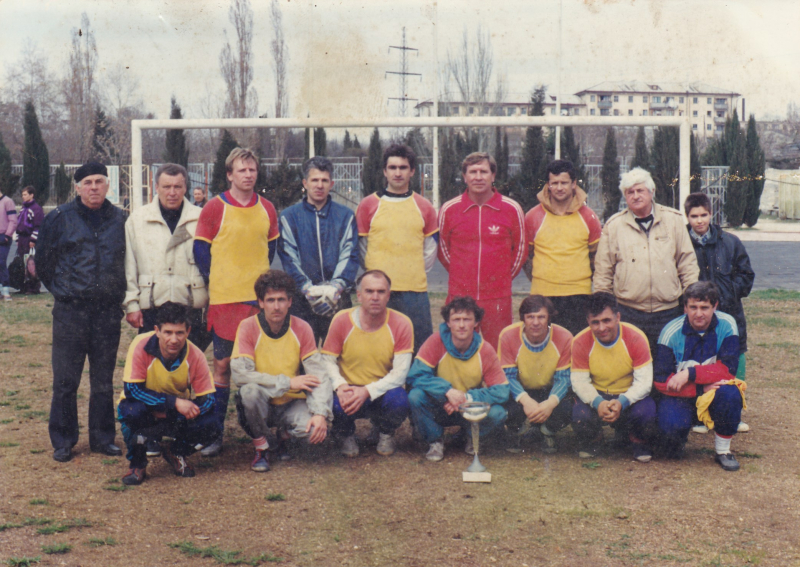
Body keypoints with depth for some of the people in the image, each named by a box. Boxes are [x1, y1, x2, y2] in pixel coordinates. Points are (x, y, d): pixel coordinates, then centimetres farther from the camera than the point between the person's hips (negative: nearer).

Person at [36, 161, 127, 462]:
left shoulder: (119, 219, 7)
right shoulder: (60, 218, 0)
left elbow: (129, 261, 16)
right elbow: (42, 261, 8)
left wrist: (118, 294, 11)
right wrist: (61, 289, 8)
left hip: (108, 311, 2)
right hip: (70, 311, -2)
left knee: (104, 379, 9)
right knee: (65, 380, 1)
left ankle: (102, 437, 19)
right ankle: (62, 441, 11)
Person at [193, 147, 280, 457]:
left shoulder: (267, 209, 9)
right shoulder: (215, 208, -3)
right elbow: (201, 249, 0)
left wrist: (261, 278, 10)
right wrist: (216, 282, -3)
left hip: (260, 297, 4)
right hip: (224, 299, -4)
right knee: (223, 364, -1)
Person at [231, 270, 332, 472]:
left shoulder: (302, 329, -5)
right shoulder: (248, 327, -12)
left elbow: (318, 375, -9)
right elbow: (239, 374, -23)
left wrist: (320, 413, -25)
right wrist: (288, 382, -22)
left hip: (292, 404, 2)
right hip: (262, 405, -2)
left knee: (317, 430, -28)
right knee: (249, 391, -35)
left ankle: (284, 434, 11)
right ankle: (261, 448, -7)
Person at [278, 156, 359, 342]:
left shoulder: (346, 216, 11)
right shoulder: (289, 216, 8)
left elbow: (350, 255, 3)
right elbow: (288, 258, 0)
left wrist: (336, 287, -12)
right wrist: (308, 289, -13)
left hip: (338, 299, 1)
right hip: (301, 298, -1)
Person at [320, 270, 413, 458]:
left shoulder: (401, 324, -10)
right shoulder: (342, 320, -7)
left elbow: (400, 372, -14)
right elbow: (327, 360, -3)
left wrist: (366, 391, -27)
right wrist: (340, 386, -25)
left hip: (382, 392, 0)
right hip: (349, 391, 0)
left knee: (399, 401, -34)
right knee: (336, 404, -34)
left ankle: (384, 434, 5)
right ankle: (347, 436, 7)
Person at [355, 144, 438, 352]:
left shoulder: (424, 207, 10)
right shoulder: (368, 205, 6)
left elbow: (430, 250, 15)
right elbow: (361, 249, 10)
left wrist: (415, 273, 8)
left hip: (415, 290, 1)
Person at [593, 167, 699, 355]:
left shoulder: (673, 220, 7)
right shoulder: (613, 226, 4)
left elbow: (688, 263, 10)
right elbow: (603, 272, 7)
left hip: (668, 312, 1)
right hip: (628, 313, -1)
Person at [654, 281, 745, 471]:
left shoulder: (726, 325, -11)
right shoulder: (671, 332, -15)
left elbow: (729, 369, -18)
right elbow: (661, 382, -16)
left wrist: (689, 374, -29)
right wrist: (701, 387, -26)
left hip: (714, 390, 2)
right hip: (679, 395, -2)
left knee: (730, 394, -32)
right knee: (672, 425, -32)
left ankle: (723, 450, -8)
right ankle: (674, 442, 8)